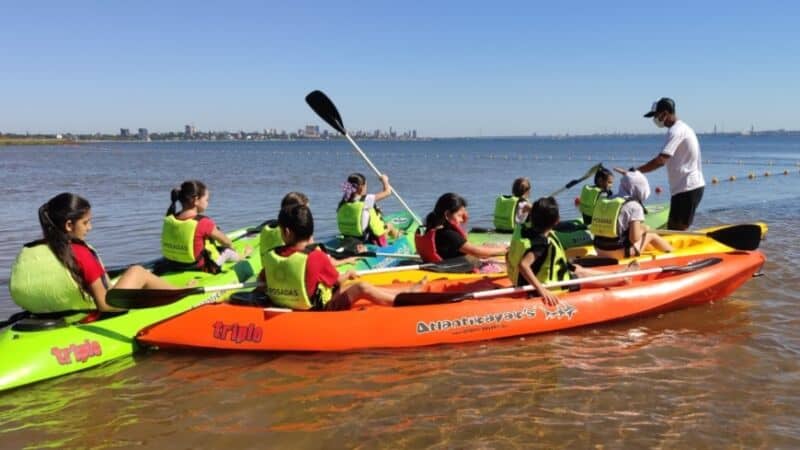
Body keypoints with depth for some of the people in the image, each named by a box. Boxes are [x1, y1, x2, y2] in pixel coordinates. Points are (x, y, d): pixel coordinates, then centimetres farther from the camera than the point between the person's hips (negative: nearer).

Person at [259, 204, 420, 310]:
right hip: (317, 310, -7)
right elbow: (337, 280, -6)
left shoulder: (270, 256, -8)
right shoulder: (315, 256, -21)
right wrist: (348, 274, 15)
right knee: (361, 288, -10)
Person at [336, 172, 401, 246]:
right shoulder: (367, 200, -25)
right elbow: (387, 191, -13)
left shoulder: (342, 204, -10)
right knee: (389, 226, 27)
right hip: (373, 241, -5)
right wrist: (385, 180, 7)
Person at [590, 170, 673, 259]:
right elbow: (634, 238, -17)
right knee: (651, 236, 18)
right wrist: (643, 230, 5)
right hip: (621, 254, -6)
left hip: (600, 252, 6)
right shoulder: (634, 206, -12)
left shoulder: (603, 201, 6)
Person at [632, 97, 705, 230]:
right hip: (690, 186, 10)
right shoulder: (683, 128, 17)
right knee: (672, 228, 14)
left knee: (678, 231, -7)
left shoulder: (676, 131, -16)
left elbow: (660, 160, -26)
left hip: (687, 188, -10)